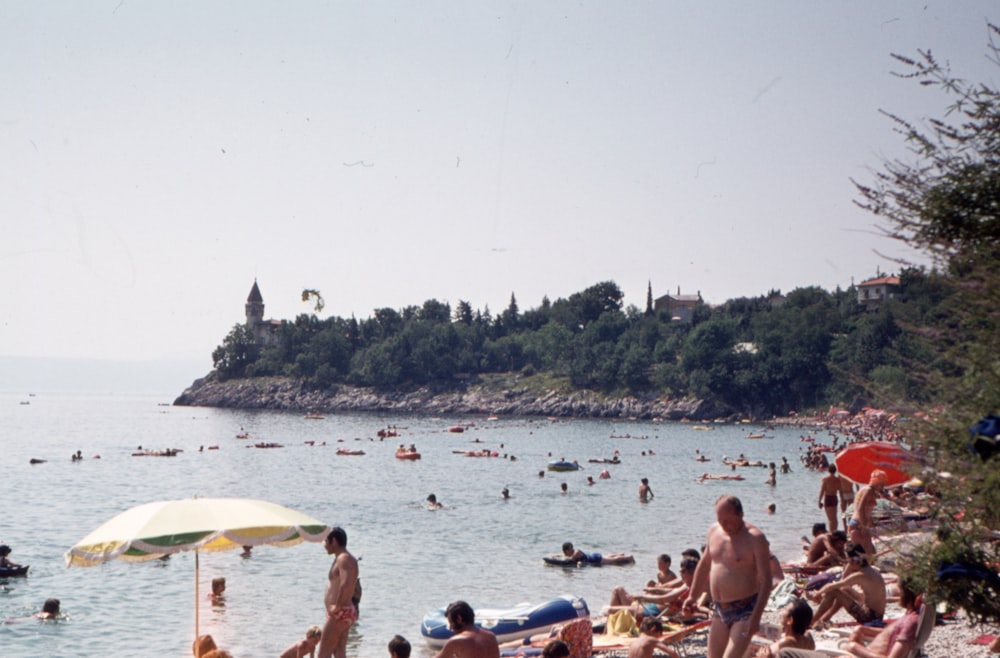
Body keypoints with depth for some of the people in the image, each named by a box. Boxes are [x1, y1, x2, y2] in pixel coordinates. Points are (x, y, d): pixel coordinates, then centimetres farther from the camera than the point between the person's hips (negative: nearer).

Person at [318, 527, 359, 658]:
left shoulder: (343, 559, -15)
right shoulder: (341, 558, 18)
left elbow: (346, 585, -32)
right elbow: (353, 587, 30)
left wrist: (337, 606, -22)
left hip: (340, 613, -10)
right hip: (345, 614, 10)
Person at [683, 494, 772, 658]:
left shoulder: (754, 538, -14)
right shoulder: (714, 531, 6)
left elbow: (766, 579, -16)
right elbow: (704, 564, 21)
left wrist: (756, 616, -22)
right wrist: (693, 595, 19)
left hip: (745, 610, -7)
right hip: (719, 609, 7)